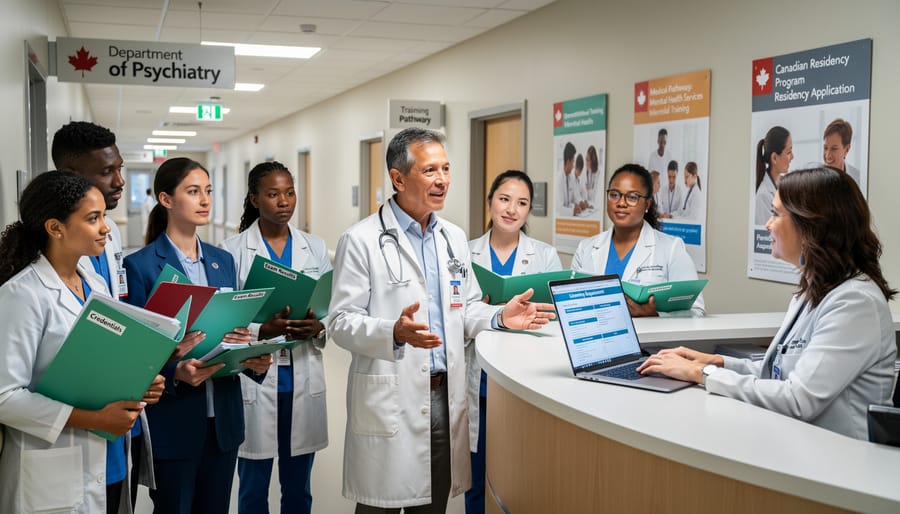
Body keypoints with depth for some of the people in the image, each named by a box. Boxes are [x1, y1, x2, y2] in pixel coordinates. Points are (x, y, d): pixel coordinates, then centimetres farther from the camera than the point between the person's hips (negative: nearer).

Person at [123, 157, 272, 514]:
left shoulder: (223, 261, 10)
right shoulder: (141, 266, -8)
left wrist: (255, 361, -7)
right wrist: (176, 372, -26)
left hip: (223, 417, 5)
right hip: (172, 421, -5)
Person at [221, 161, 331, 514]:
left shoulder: (315, 248, 6)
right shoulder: (233, 251, -4)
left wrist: (316, 327, -13)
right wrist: (263, 330, -22)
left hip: (303, 380, 3)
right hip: (256, 380, -3)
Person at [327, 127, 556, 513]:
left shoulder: (454, 237, 13)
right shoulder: (361, 241, -8)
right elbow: (341, 323, -11)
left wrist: (500, 317, -1)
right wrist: (395, 332, -29)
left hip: (445, 398, 6)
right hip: (390, 404, -5)